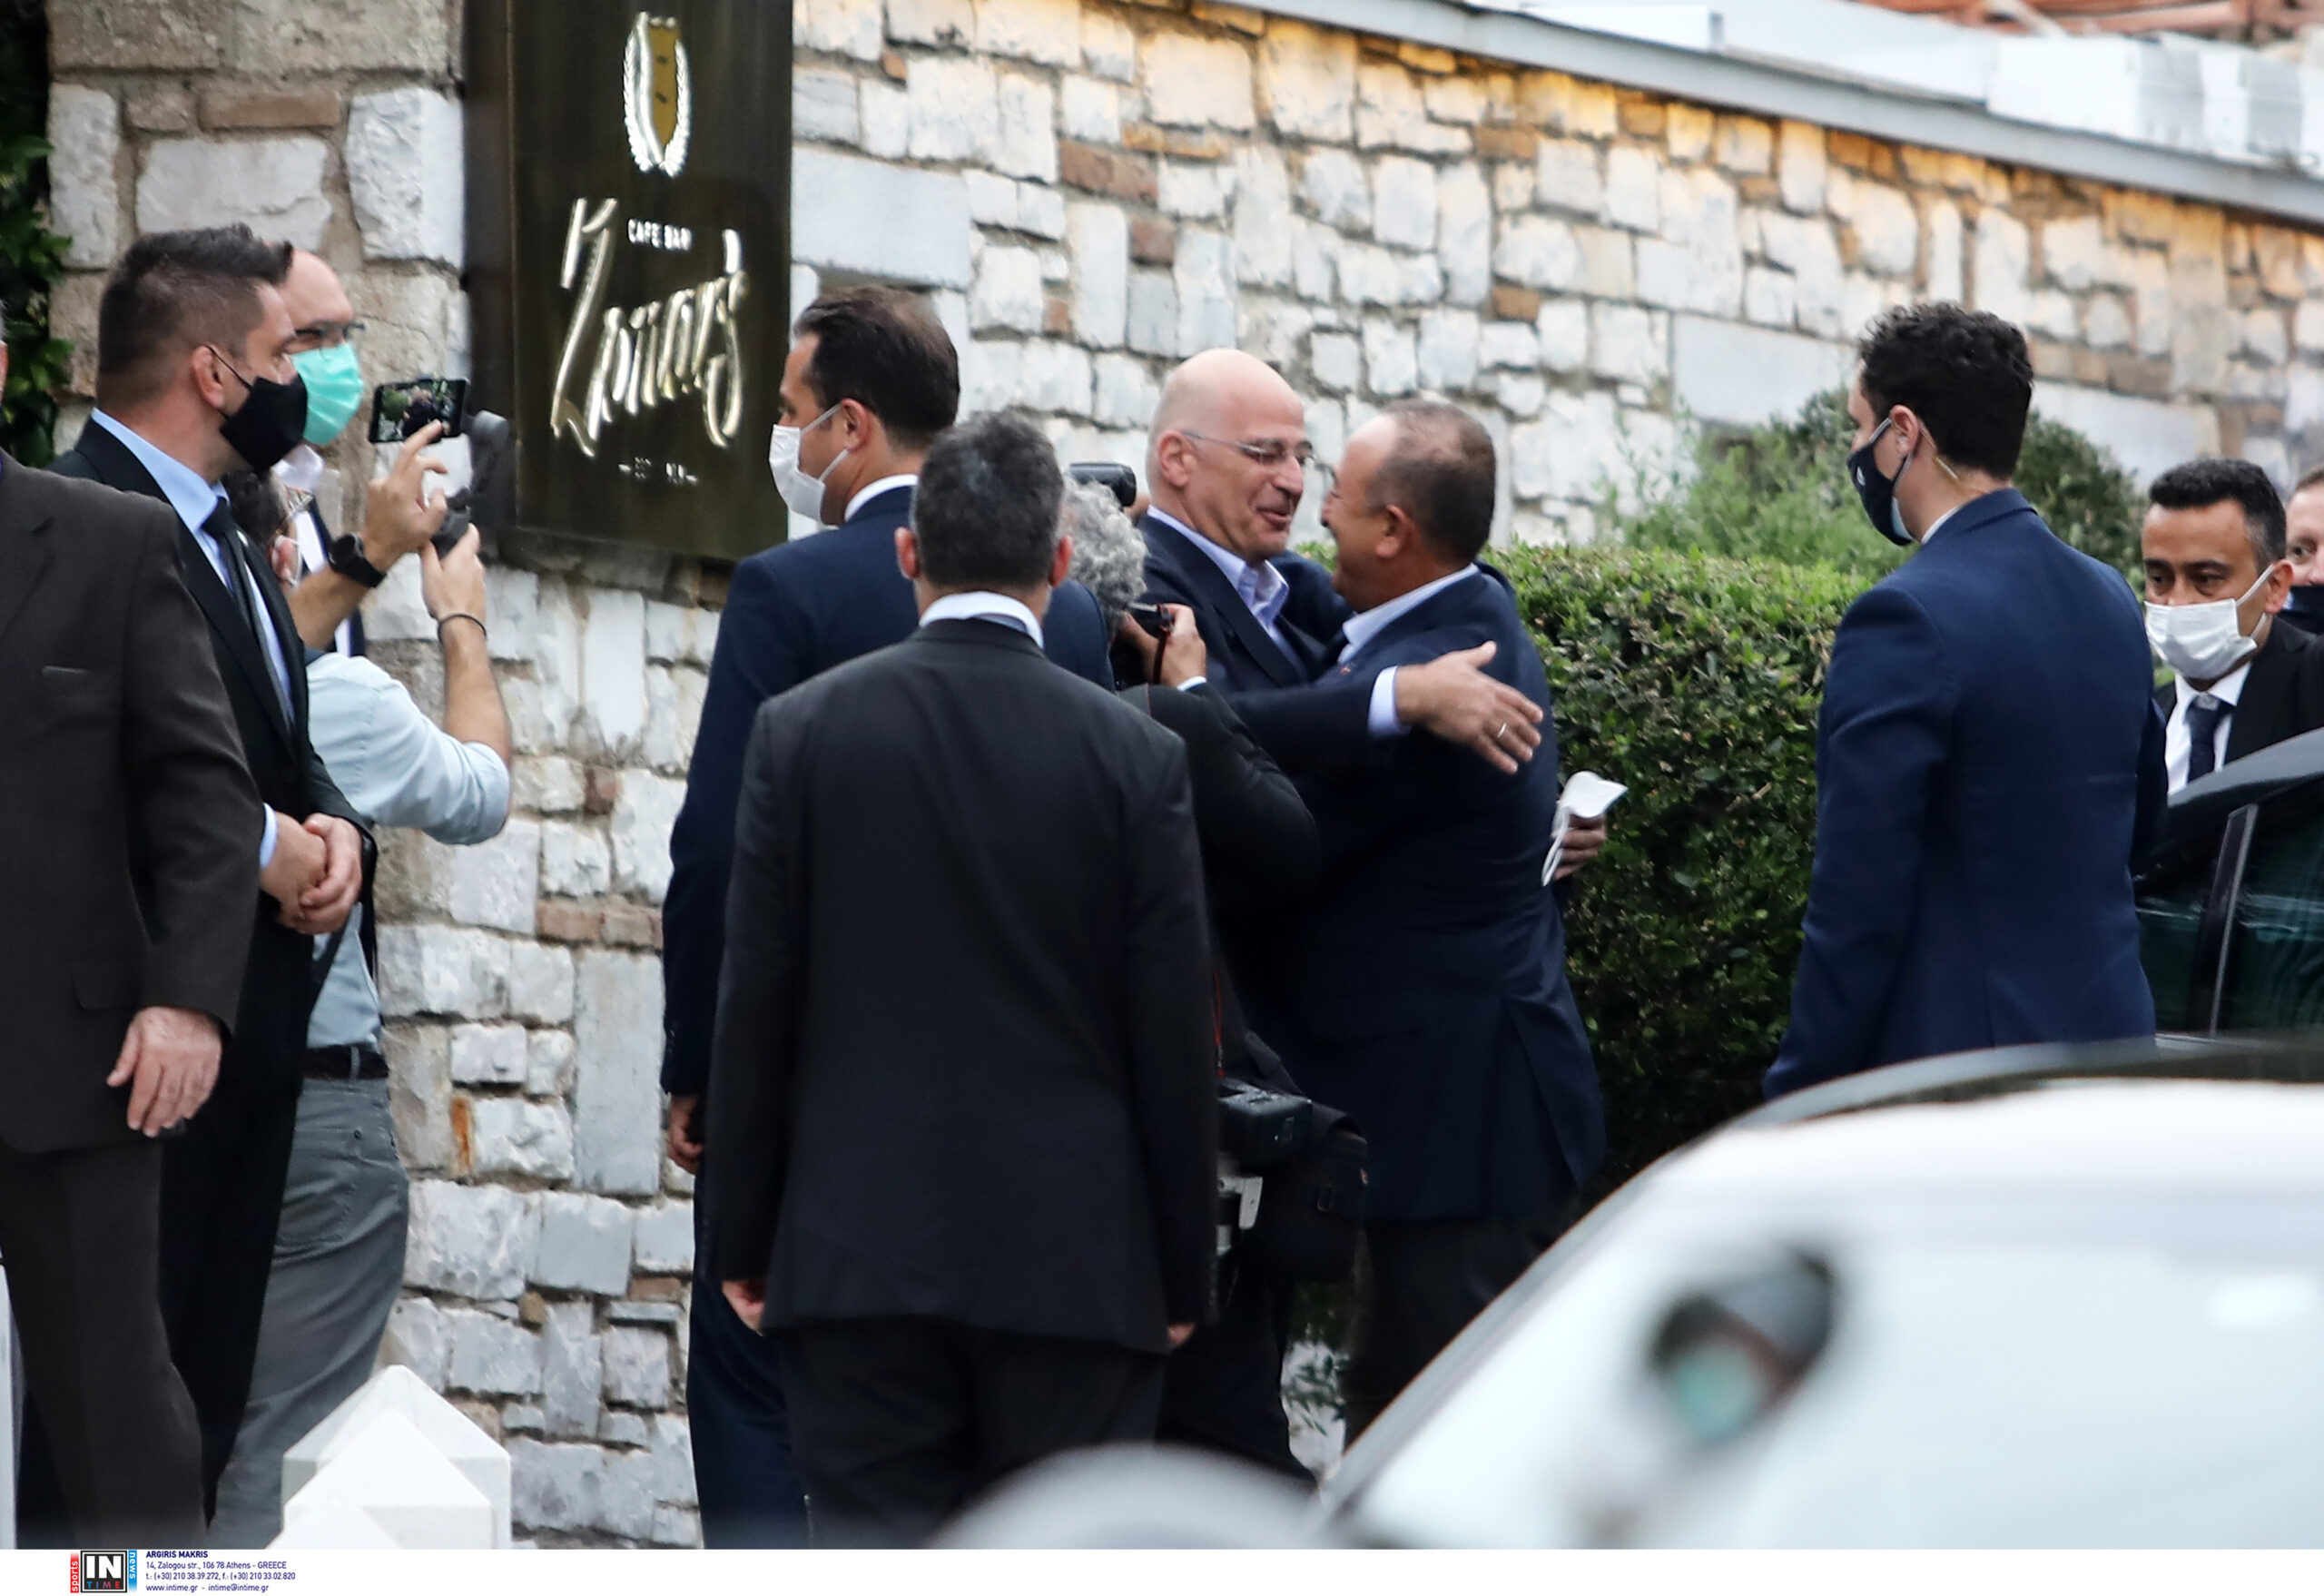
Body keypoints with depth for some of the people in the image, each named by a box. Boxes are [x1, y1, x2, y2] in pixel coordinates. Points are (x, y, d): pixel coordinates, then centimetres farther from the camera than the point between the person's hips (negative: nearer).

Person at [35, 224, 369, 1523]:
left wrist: (329, 826, 1)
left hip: (253, 1027, 10)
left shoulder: (223, 530, 17)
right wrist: (254, 847, -19)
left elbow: (285, 746, 23)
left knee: (207, 1393, 12)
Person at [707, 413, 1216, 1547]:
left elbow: (754, 1009, 1)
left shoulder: (800, 732, -1)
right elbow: (1174, 1036, -1)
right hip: (1076, 1258, -1)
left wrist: (742, 1241, 8)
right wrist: (1183, 1273, 8)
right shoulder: (1135, 757, -3)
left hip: (860, 1249, 1)